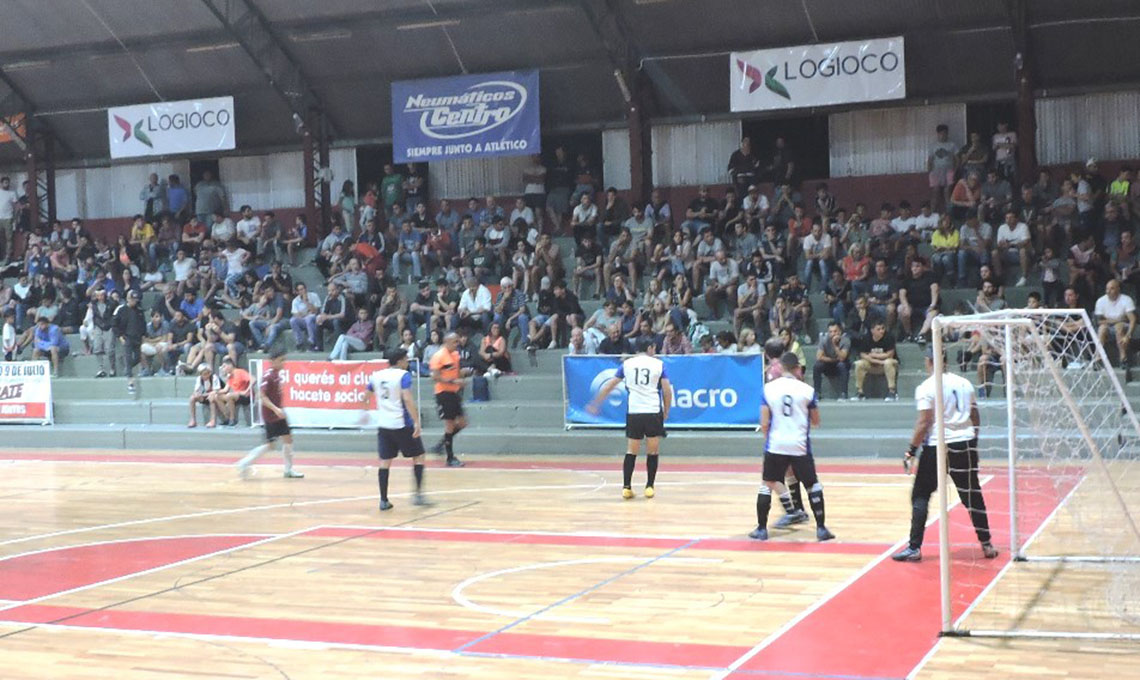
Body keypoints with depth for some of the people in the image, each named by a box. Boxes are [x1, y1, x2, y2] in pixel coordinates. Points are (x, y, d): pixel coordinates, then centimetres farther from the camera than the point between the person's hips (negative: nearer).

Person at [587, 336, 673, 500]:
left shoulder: (627, 364, 9)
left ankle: (626, 487, 5)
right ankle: (649, 487, 8)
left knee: (631, 451, 10)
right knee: (652, 452, 9)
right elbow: (667, 390, -1)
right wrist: (666, 412, 12)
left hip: (633, 412, 2)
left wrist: (596, 404, 18)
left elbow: (609, 386, 10)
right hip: (654, 412, -2)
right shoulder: (659, 364, 4)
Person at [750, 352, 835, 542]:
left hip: (775, 445, 1)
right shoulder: (807, 390, -3)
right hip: (800, 446, -1)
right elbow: (816, 421, 8)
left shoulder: (768, 388, -3)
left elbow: (764, 423, -4)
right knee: (813, 485, 12)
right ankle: (821, 529, 9)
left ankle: (761, 529, 13)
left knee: (768, 485, 13)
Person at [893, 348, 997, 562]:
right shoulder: (964, 383, 8)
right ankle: (986, 545, 17)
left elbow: (924, 423, -14)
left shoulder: (926, 388, -9)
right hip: (965, 443, 5)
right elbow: (975, 417, 13)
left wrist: (911, 451, -9)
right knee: (972, 495, 14)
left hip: (937, 446, -5)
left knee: (920, 496, 3)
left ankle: (914, 548, 0)